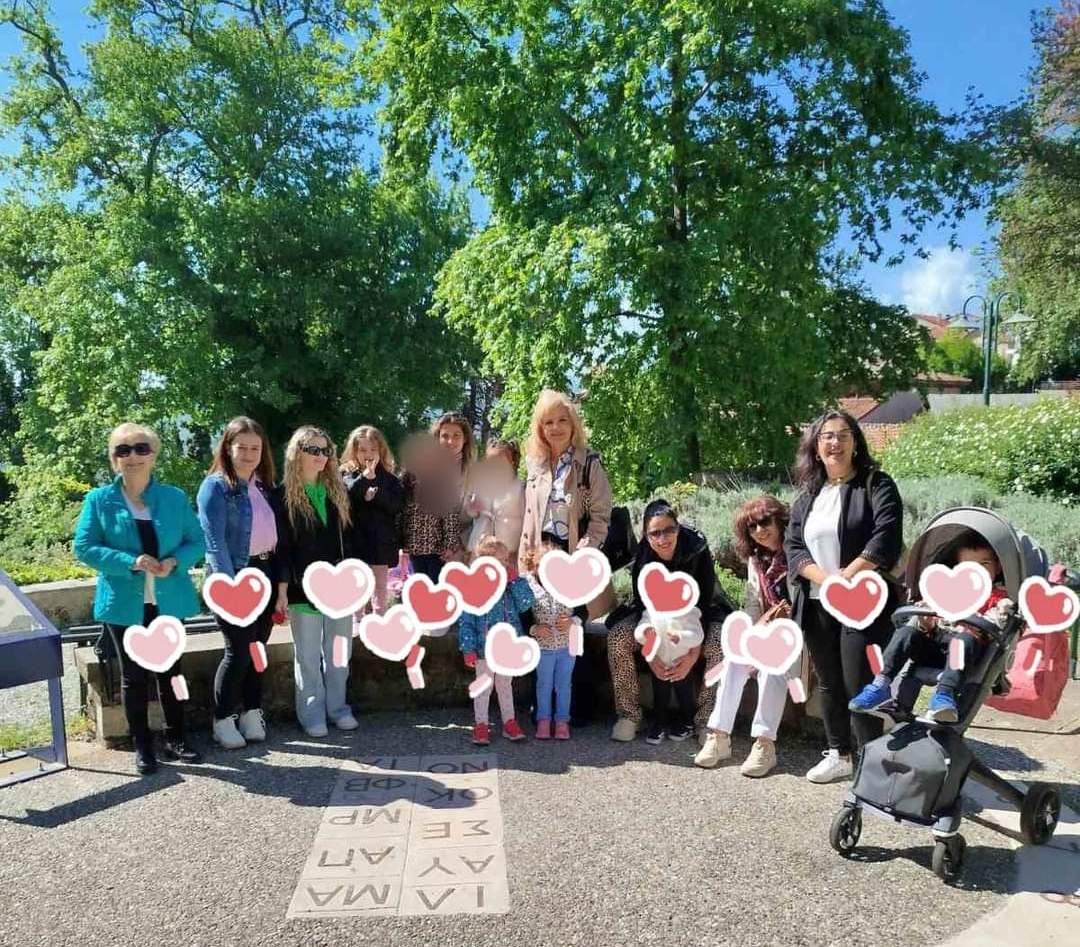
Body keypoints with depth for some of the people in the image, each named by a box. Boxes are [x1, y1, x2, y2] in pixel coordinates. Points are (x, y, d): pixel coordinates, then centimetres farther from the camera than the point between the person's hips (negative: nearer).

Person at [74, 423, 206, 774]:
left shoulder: (175, 497, 1)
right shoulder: (99, 499, -3)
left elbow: (197, 542, 4)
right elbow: (83, 548, -6)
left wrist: (175, 561, -17)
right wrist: (130, 562, -20)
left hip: (168, 601, 1)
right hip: (124, 603, -1)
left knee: (171, 670, 11)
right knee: (134, 675, 9)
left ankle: (175, 739, 25)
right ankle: (142, 746, 21)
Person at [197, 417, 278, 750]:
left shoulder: (264, 485, 10)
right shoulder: (216, 486, -9)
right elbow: (214, 541, -13)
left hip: (264, 573, 6)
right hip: (233, 575, -6)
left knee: (257, 648, 11)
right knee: (239, 651, -3)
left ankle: (252, 714, 22)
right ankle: (223, 721, 13)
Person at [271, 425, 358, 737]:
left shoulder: (338, 491, 10)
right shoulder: (283, 495, -3)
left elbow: (348, 540, 11)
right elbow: (281, 547, -6)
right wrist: (282, 591, -10)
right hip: (304, 588, -4)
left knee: (339, 653, 11)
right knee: (308, 656, 5)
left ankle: (337, 707, 24)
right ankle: (312, 714, 17)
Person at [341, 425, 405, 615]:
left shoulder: (389, 478, 3)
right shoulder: (348, 476, 0)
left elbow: (397, 505, -8)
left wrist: (376, 495, -20)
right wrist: (364, 477, -26)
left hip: (381, 541, 1)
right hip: (356, 541, -1)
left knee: (380, 587, 12)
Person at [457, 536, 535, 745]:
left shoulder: (509, 585, 0)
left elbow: (526, 604, -13)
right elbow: (465, 621, -12)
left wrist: (515, 579, -14)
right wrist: (468, 649, -14)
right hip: (484, 648, -4)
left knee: (506, 684, 18)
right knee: (483, 687, 10)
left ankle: (509, 722, 30)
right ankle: (481, 725, 23)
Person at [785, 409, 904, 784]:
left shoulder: (877, 485, -4)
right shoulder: (807, 495, 12)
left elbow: (886, 540, -16)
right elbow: (793, 546, 4)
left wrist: (844, 578, -18)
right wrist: (825, 579, -13)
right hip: (817, 605, 6)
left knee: (860, 685, -4)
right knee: (829, 683, 15)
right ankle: (838, 754, 30)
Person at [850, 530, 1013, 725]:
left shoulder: (999, 596, 13)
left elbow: (994, 625, -8)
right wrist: (925, 622, -6)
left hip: (968, 647, -4)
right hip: (935, 645, 4)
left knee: (965, 640, -36)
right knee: (907, 631, -21)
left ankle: (944, 694, -48)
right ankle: (881, 685, -30)